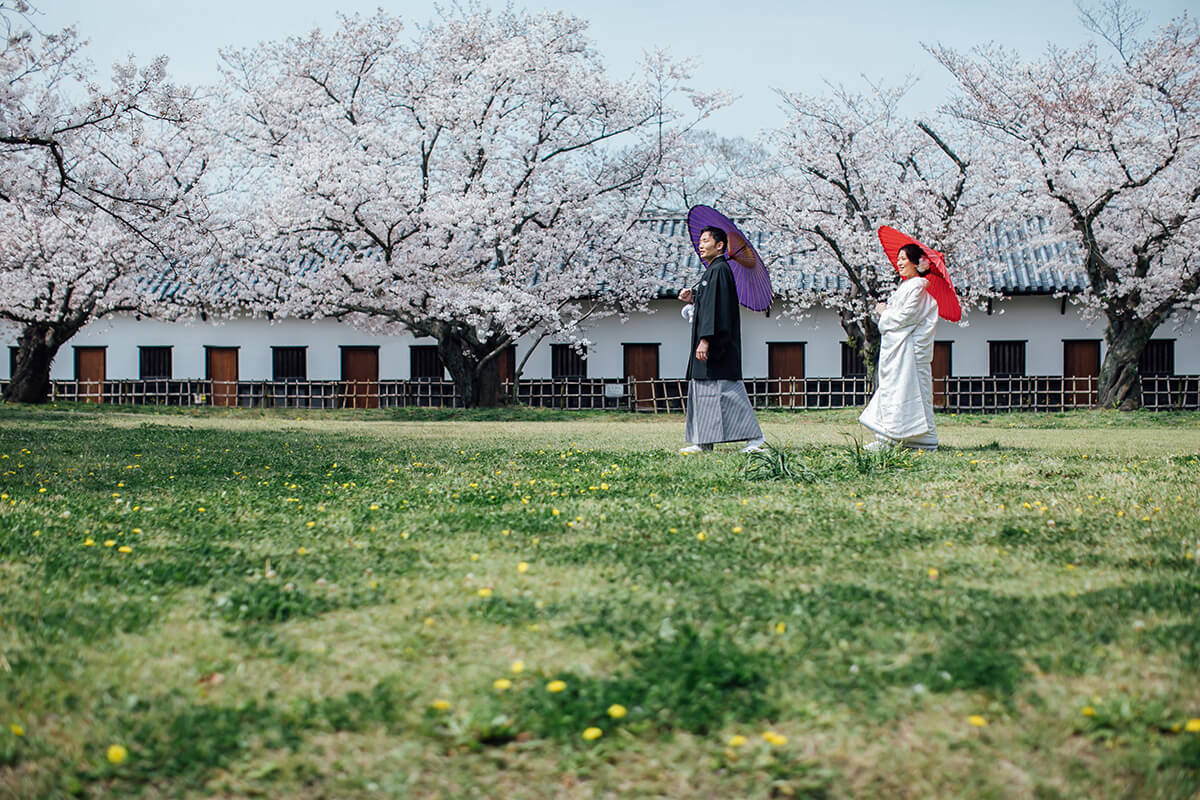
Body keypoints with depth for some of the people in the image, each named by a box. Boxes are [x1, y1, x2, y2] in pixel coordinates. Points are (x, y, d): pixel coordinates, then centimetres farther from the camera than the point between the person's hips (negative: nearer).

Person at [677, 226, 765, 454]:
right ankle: (703, 443, 11)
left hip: (718, 341, -11)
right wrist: (693, 299, 8)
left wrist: (705, 339, -26)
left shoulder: (720, 269, -13)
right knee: (701, 390, 9)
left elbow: (717, 307, -21)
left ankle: (754, 437, -8)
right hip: (711, 342, 11)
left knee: (723, 389, -10)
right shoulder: (713, 270, 18)